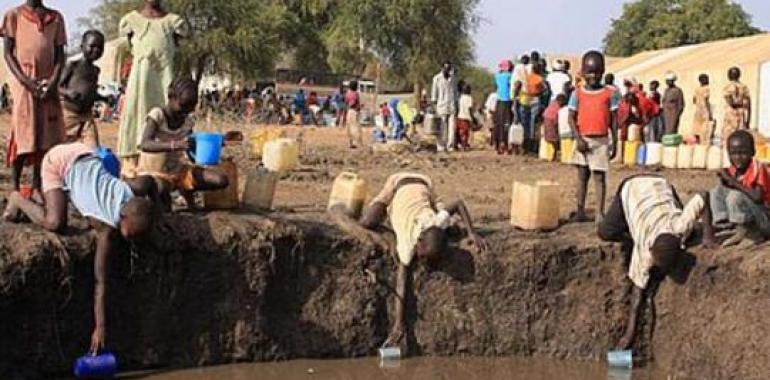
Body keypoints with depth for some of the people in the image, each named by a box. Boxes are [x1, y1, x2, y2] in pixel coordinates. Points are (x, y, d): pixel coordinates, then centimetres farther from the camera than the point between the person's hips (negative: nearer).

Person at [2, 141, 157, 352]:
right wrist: (100, 327, -34)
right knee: (54, 222, -24)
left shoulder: (134, 192, -21)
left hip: (84, 157, 7)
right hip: (58, 161, -7)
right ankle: (18, 200, 3)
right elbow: (100, 281, -33)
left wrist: (156, 212, 13)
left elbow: (149, 180, 4)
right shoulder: (108, 228, -33)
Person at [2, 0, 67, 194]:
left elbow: (60, 54, 10)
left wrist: (53, 81, -7)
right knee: (22, 135, -6)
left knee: (46, 135, 0)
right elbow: (8, 52, 0)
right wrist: (25, 80, -13)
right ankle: (15, 188, -1)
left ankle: (37, 187, 6)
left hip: (48, 84, 3)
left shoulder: (56, 18, 12)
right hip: (23, 83, -3)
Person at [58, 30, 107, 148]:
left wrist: (104, 98, 8)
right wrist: (67, 92, -27)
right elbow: (58, 87, -7)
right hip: (69, 113, -5)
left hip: (87, 115, 5)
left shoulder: (95, 70, 14)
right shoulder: (73, 66, -4)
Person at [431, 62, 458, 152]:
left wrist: (456, 105, 11)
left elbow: (455, 92, 16)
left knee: (452, 127, -3)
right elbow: (434, 92, 2)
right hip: (441, 106, -3)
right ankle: (441, 146, 0)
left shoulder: (453, 78, 12)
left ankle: (450, 146, 0)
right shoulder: (437, 78, 2)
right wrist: (434, 105, -3)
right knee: (442, 128, -4)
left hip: (452, 106, 3)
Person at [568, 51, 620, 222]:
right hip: (583, 140, 1)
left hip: (601, 140, -1)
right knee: (582, 175, 8)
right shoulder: (578, 94, 2)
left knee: (599, 176, -1)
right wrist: (578, 139, -11)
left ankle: (600, 213, 1)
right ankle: (581, 211, 14)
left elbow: (614, 119, 3)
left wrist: (614, 142, 0)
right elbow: (572, 118, 0)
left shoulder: (610, 93, 1)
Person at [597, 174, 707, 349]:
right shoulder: (643, 250, -37)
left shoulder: (682, 225, -38)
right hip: (631, 189, -2)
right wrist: (630, 333, -30)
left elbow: (704, 196, -23)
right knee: (605, 232, -20)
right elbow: (638, 291, -29)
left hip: (659, 185, 2)